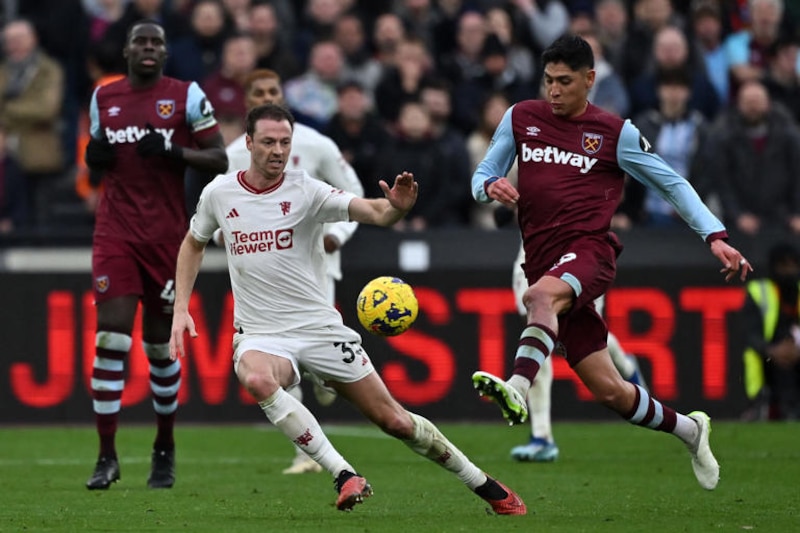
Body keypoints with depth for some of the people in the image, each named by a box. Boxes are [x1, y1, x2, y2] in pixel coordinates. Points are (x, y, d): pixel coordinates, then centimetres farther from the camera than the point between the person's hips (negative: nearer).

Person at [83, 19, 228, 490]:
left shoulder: (186, 97, -1)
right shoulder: (104, 97, 10)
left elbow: (220, 160, -3)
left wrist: (172, 152, -18)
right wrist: (95, 159, -1)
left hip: (167, 235, -2)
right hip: (116, 234, 2)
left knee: (161, 343, 6)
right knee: (111, 336, -11)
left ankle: (165, 449, 24)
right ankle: (107, 456, -9)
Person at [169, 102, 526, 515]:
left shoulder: (306, 191, -8)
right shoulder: (218, 194, 0)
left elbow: (373, 212, -20)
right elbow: (194, 243, 19)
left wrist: (397, 207, -44)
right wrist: (181, 308, 9)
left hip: (320, 327, -1)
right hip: (260, 336, 1)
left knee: (394, 421, 0)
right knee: (257, 379, -37)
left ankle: (482, 484, 22)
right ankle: (344, 476, -31)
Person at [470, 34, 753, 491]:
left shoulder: (616, 133, 4)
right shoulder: (520, 119, 13)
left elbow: (673, 183, 9)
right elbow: (483, 176, 17)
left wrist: (716, 237, 0)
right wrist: (491, 187, -8)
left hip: (590, 251, -4)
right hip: (545, 267, 4)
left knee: (542, 295, -40)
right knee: (609, 390, 2)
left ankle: (518, 391, -58)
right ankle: (688, 429, 25)